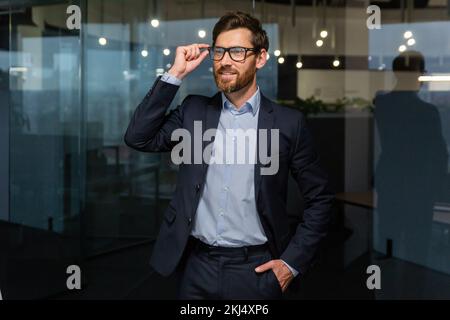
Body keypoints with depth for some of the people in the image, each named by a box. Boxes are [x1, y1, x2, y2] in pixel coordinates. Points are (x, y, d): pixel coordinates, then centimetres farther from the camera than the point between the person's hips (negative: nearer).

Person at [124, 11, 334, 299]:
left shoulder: (288, 123, -3)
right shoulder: (194, 110, 5)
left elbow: (320, 198, 2)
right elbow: (139, 138, -6)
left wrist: (293, 262, -5)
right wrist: (175, 75, -8)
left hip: (255, 270, -2)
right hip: (197, 267, 2)